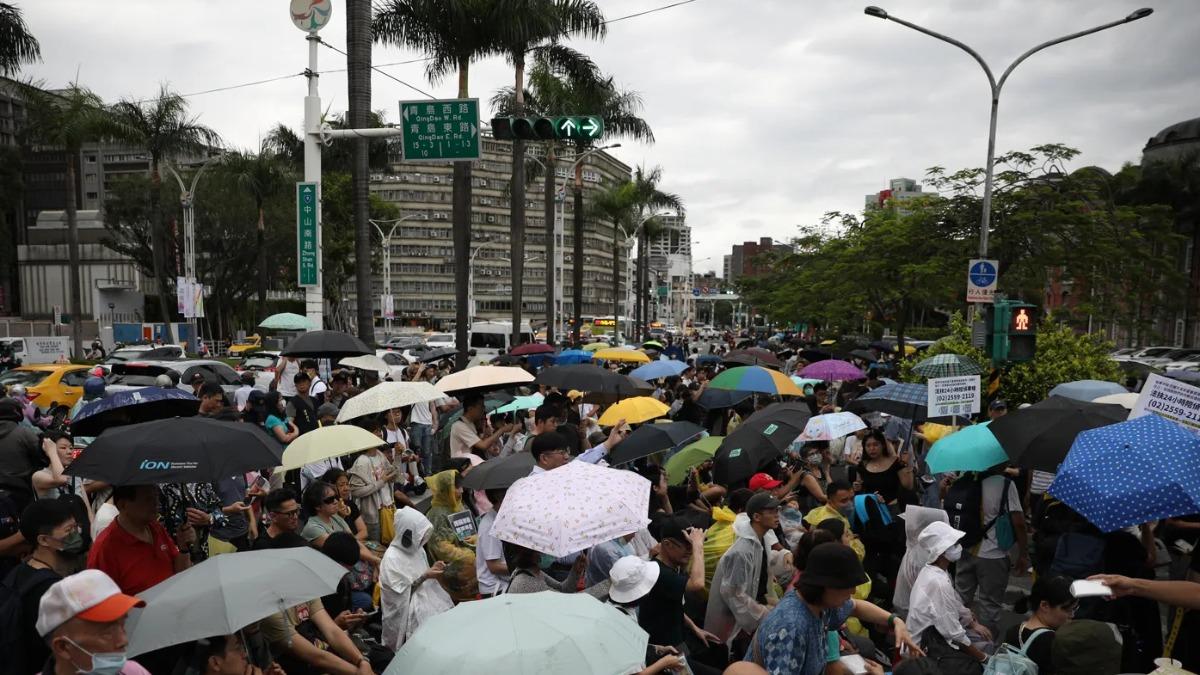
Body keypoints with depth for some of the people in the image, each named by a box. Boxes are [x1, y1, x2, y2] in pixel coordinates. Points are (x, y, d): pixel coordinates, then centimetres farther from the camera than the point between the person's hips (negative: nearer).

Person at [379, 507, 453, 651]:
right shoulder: (391, 558, -17)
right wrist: (424, 577, -19)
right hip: (407, 608, -7)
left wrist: (433, 570, -3)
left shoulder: (417, 548, 6)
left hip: (425, 597, 7)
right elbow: (401, 593, -17)